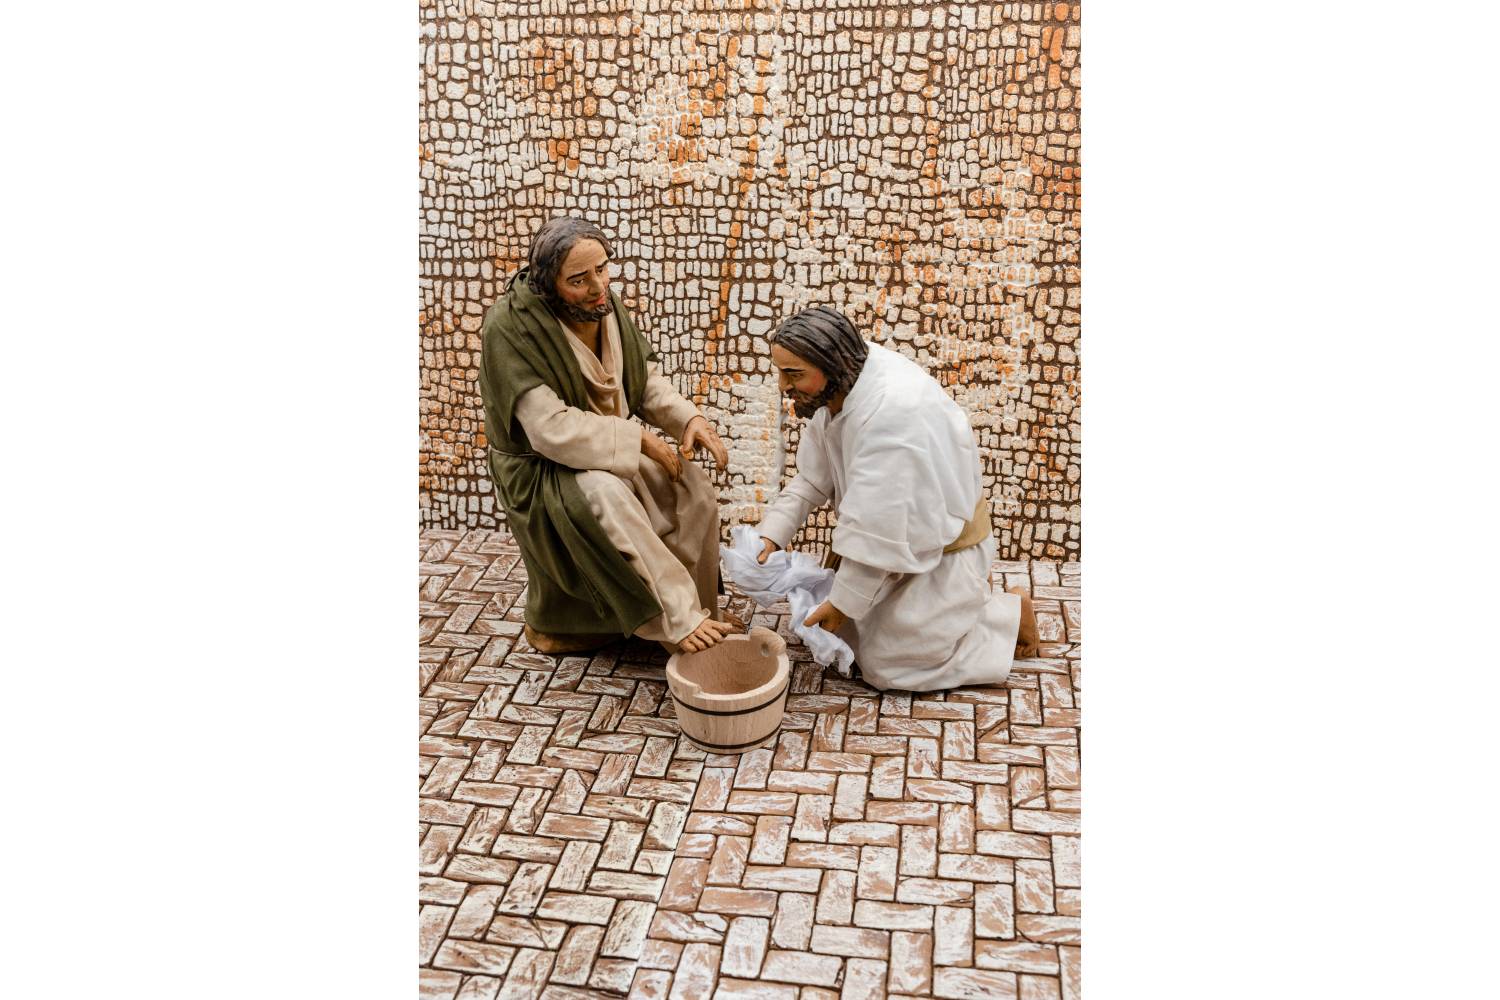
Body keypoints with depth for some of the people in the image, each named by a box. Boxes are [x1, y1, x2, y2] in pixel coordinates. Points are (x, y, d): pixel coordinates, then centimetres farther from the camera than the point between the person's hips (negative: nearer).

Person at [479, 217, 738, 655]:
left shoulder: (605, 306, -6)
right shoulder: (511, 327, -25)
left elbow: (647, 378, 4)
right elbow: (550, 428, -30)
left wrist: (689, 418, -15)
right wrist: (639, 440, -26)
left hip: (613, 450, 6)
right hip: (542, 470, -6)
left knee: (691, 484, -15)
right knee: (603, 496, -36)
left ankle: (692, 610, -5)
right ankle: (677, 621, -26)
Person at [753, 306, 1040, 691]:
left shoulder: (891, 410, -37)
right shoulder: (836, 389, -10)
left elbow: (877, 526, -32)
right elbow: (812, 478, -2)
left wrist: (844, 601, -22)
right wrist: (770, 534, -16)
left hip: (940, 546, -8)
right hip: (902, 538, 8)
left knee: (886, 664, -3)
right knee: (851, 633, 15)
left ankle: (1010, 612, 11)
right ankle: (961, 589, 27)